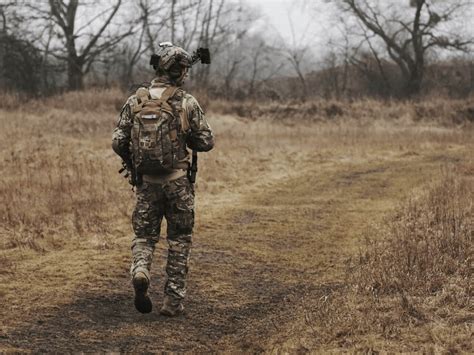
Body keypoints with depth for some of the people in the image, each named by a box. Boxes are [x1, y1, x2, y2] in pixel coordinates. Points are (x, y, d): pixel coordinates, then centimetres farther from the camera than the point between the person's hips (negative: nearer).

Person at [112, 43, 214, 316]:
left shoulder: (135, 101, 0)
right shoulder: (187, 103, -9)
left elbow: (118, 142, -1)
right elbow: (206, 142, -6)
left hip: (146, 181, 2)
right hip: (178, 181, -2)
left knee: (144, 234, 16)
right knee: (180, 240, 10)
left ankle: (140, 270, -14)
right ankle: (174, 301, 11)